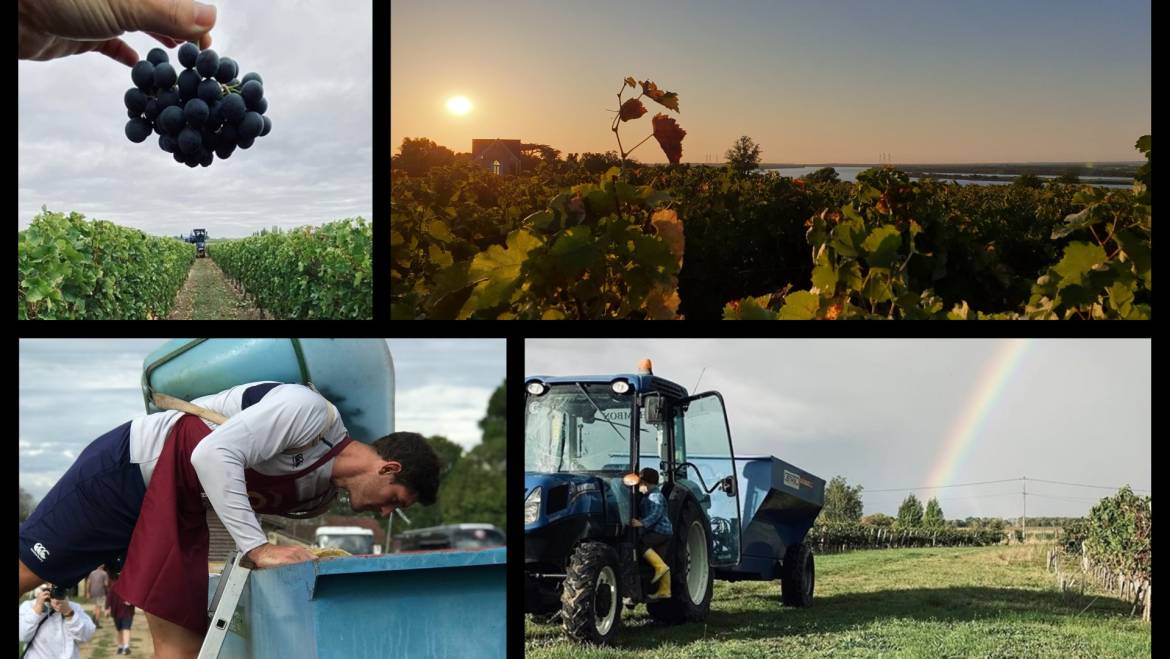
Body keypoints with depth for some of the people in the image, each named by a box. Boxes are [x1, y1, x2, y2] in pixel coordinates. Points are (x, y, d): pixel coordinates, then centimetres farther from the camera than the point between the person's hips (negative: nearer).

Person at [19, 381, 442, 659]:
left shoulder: (324, 496, 4)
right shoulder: (309, 410, -23)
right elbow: (214, 454, -32)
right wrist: (259, 549, -35)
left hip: (177, 509, 8)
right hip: (129, 464, -8)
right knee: (25, 573, -4)